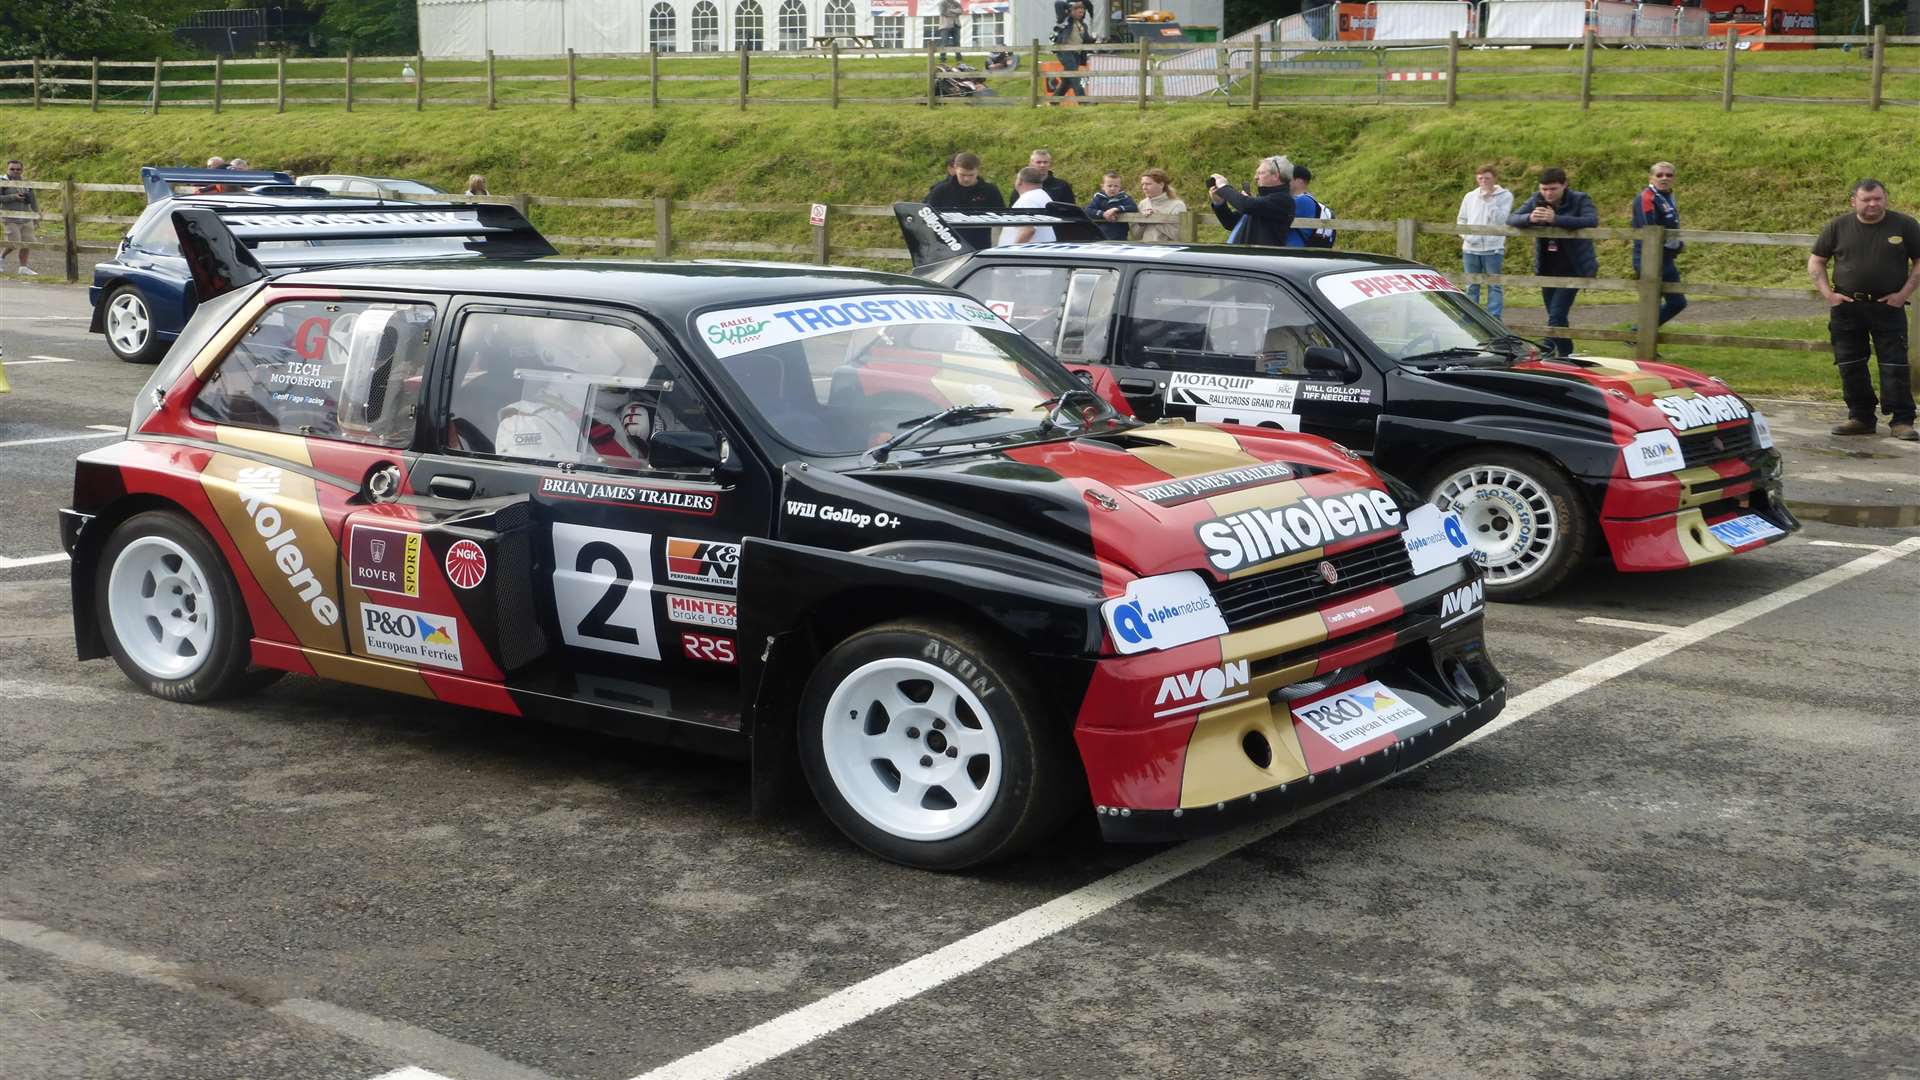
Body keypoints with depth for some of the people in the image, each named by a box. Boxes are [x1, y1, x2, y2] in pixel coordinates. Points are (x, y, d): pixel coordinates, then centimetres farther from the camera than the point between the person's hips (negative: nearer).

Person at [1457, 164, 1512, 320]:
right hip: (1470, 248, 4)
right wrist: (1465, 235, -2)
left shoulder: (1505, 196, -2)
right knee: (1471, 286, 10)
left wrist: (1489, 200, -16)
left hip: (1493, 248, -4)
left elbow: (1500, 220, -13)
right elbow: (1461, 219, 16)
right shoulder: (1470, 197, 9)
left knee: (1495, 286, -2)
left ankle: (1494, 318, -1)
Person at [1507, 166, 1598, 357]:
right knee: (1558, 318, 12)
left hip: (1572, 268, -5)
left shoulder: (1579, 200, -9)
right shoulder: (1536, 199, 2)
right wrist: (1530, 218, -27)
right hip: (1548, 270, 5)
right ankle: (1566, 356, 24)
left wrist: (1556, 219, -36)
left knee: (1556, 316, -16)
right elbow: (1511, 218, -4)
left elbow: (1592, 220, -27)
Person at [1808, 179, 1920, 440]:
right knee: (1850, 366, 5)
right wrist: (1828, 293, -2)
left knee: (1895, 366, -5)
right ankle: (1861, 418, 16)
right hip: (1846, 308, 2)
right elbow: (1815, 262, 10)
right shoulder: (1838, 227, 4)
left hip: (1888, 307, -2)